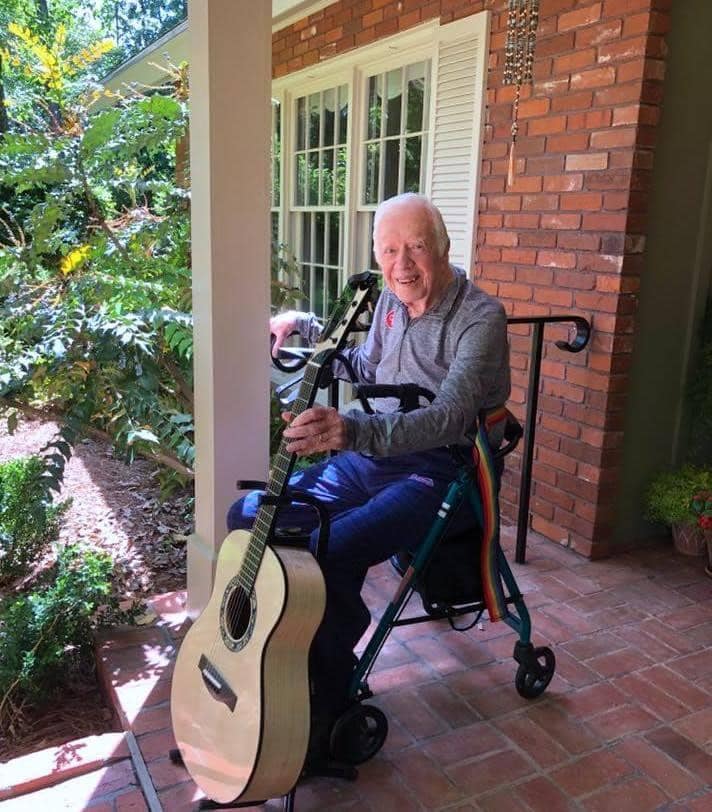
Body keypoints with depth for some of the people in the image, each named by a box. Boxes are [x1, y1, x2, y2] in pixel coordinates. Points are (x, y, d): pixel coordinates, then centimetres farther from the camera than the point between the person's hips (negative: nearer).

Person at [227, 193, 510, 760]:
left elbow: (449, 416, -30)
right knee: (249, 516, -2)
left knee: (327, 554, -30)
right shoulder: (393, 300, 9)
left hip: (442, 473, -8)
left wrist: (352, 431, -45)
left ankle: (334, 701, -4)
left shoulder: (480, 317, -15)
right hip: (372, 457, 8)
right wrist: (306, 328, 16)